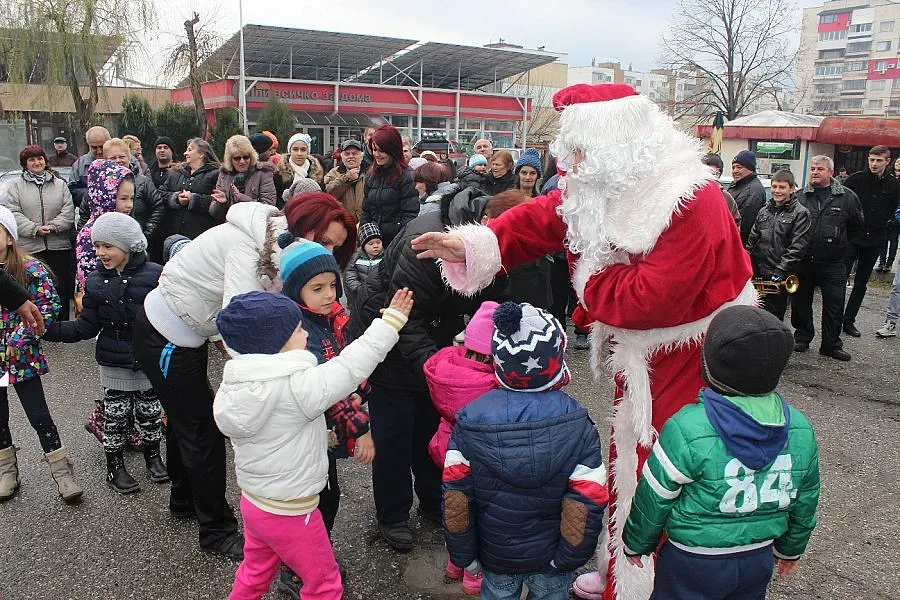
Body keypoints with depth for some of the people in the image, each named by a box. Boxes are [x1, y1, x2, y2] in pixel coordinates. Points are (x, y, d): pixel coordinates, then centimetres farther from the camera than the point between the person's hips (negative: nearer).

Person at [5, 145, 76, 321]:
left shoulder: (60, 184, 13)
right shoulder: (15, 186, 8)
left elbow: (68, 211, 3)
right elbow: (14, 214, -2)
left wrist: (53, 226, -13)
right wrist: (34, 229, -16)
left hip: (59, 246, 1)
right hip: (29, 248, -1)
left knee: (61, 287, 4)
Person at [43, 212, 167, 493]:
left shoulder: (153, 275, -12)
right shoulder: (95, 283, -3)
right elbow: (87, 327, -2)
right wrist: (49, 330, -12)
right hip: (114, 365, 2)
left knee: (150, 413, 14)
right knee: (115, 416, 12)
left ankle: (152, 456, 37)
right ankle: (114, 466, 30)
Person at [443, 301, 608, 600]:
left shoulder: (470, 421, -19)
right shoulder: (578, 428, -21)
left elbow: (456, 497, -14)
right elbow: (588, 502, -18)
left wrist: (463, 554, 0)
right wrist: (570, 558, -4)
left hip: (495, 554, 1)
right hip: (550, 557, 0)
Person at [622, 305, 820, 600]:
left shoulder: (688, 430, -26)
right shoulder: (801, 430, -9)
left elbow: (654, 498, -15)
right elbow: (805, 501, 5)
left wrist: (636, 544, 3)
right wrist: (791, 549, 22)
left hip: (693, 564, -5)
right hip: (760, 559, 5)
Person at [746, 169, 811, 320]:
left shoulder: (800, 213, -5)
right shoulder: (764, 211, 13)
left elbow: (797, 247, -12)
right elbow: (752, 239, 14)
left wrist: (779, 272, -18)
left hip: (779, 278, -5)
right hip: (757, 274, 5)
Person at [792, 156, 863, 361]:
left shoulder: (846, 197, 0)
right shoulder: (799, 196, 1)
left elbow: (856, 224, 13)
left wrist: (838, 241, 13)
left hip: (833, 262, -1)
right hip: (803, 261, 1)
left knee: (834, 305, 3)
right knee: (800, 302, 9)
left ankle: (832, 345, 14)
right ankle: (802, 338, 25)